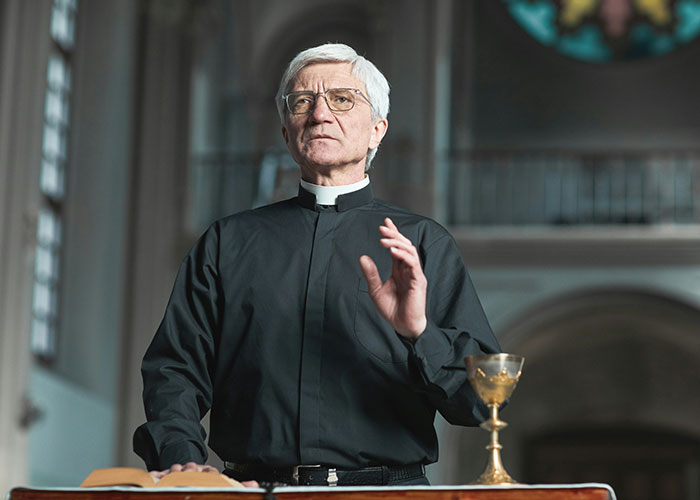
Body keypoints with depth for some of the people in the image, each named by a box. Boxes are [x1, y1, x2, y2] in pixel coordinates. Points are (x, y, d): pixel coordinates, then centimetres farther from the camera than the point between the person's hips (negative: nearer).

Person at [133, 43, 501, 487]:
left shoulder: (425, 245, 11)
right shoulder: (228, 242, 16)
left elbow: (484, 400, 4)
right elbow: (174, 367, 11)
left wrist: (419, 332, -14)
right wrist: (181, 457, -7)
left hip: (386, 488, 0)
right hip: (255, 487, 1)